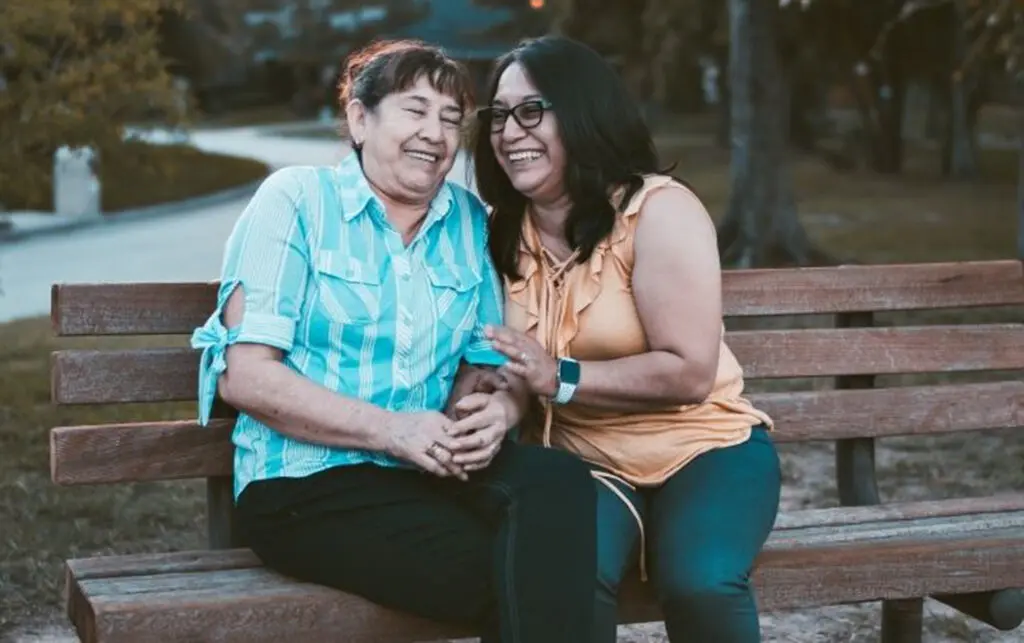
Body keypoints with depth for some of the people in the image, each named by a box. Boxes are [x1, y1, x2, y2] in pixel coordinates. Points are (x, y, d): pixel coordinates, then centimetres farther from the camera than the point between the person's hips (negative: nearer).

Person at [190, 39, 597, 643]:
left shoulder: (472, 221, 11)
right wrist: (393, 430, -19)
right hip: (306, 484, -5)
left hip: (433, 472, 5)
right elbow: (244, 376, -10)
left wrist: (498, 411, -14)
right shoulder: (296, 200, -3)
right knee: (516, 577, -27)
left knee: (560, 480, -26)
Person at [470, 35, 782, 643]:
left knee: (700, 583, -33)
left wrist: (561, 378, -23)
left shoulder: (658, 210, -12)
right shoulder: (503, 230, 7)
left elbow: (690, 373, -18)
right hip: (584, 463, 3)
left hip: (702, 450, -3)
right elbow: (500, 360, 8)